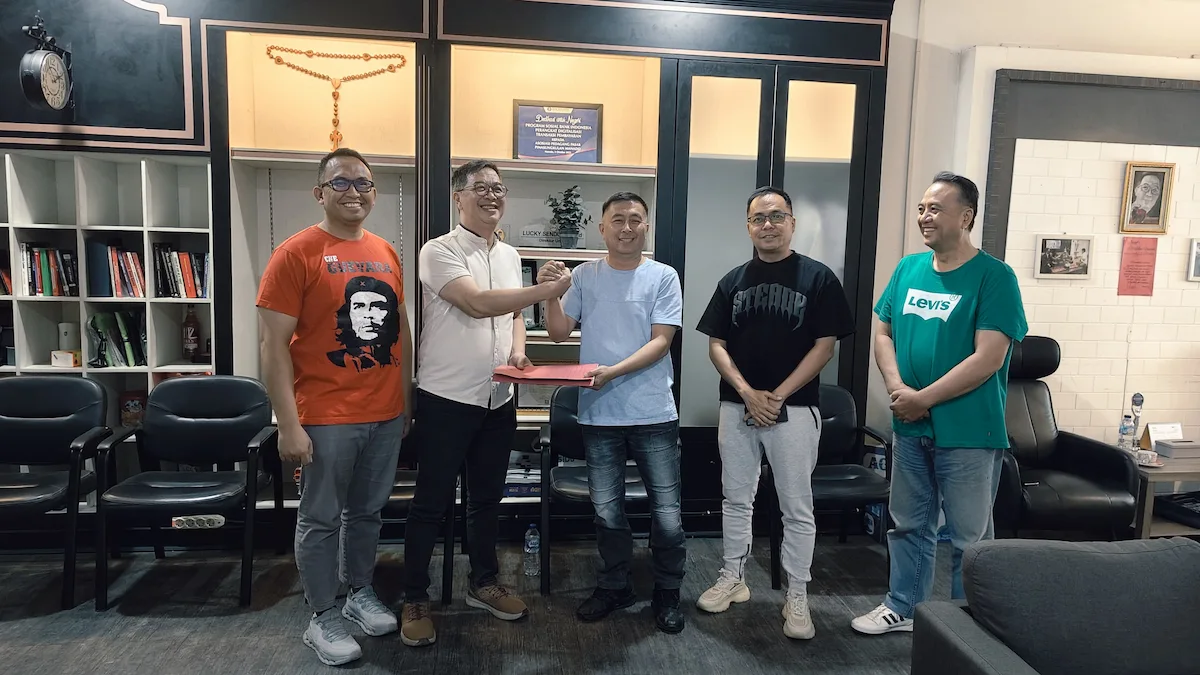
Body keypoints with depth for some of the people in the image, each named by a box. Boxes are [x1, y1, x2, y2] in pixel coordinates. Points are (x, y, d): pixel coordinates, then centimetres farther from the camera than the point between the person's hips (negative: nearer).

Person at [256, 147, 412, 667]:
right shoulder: (296, 253, -9)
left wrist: (406, 401, 13)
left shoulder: (386, 253, 8)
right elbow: (274, 344, -12)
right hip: (326, 417, -5)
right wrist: (289, 425, -16)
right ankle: (322, 619, 24)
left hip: (386, 413, 5)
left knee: (368, 511, 18)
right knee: (321, 518, 8)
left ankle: (360, 593, 36)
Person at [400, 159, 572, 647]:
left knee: (487, 497, 18)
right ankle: (415, 600, 19)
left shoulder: (510, 255, 11)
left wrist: (517, 350, 1)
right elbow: (477, 304, -24)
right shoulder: (439, 251, -11)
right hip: (446, 398, -6)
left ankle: (484, 583, 34)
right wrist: (553, 288, -27)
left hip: (498, 399, 7)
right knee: (431, 502, 5)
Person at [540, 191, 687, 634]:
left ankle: (667, 593, 25)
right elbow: (559, 333, 4)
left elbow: (661, 341, -10)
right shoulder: (584, 276, 5)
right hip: (598, 414, 2)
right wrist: (550, 293, -12)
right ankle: (615, 586, 33)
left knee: (667, 512, 5)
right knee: (607, 509, 14)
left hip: (653, 414, -2)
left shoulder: (663, 277, -2)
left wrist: (614, 372, -22)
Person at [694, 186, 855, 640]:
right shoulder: (733, 280, 7)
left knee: (797, 508, 5)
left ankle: (797, 596, 17)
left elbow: (824, 347, -6)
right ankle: (733, 578, 29)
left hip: (794, 409, -3)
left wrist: (777, 396, -13)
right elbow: (716, 345, 4)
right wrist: (748, 393, -11)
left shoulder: (818, 278, -2)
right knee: (736, 499, 13)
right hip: (737, 407, 4)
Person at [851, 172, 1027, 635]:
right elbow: (884, 333, 8)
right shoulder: (908, 268, 6)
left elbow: (988, 358, -18)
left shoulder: (993, 276, -12)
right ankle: (902, 607, 36)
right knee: (910, 524, 19)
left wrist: (924, 398, -17)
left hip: (968, 432, -5)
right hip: (910, 427, 5)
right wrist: (897, 388, -8)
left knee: (969, 536, 9)